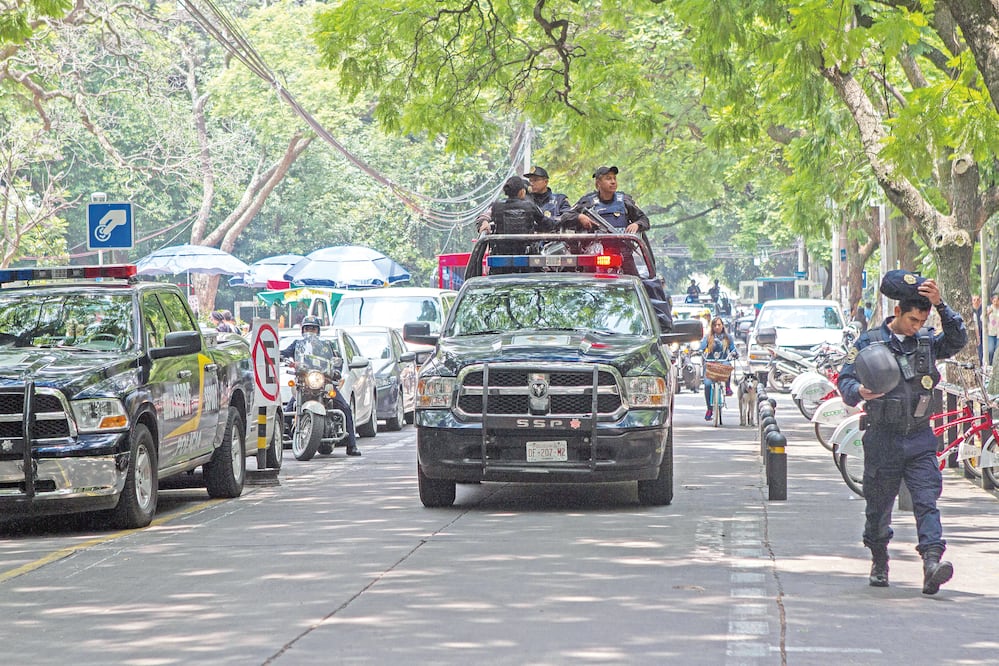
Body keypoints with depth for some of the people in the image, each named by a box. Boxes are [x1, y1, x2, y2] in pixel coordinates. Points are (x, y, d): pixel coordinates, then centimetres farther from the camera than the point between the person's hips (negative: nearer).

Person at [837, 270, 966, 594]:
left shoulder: (927, 341, 7)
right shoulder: (870, 342, -1)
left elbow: (957, 339, -9)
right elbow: (845, 379, -2)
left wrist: (940, 304, -18)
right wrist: (859, 391, -24)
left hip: (919, 438, 1)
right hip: (882, 439, -1)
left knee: (926, 501, -12)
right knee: (878, 506, 8)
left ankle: (932, 562, -24)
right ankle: (879, 562, 28)